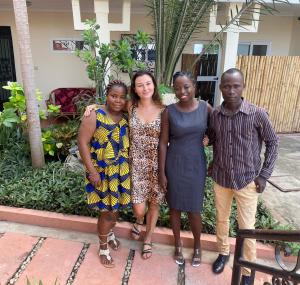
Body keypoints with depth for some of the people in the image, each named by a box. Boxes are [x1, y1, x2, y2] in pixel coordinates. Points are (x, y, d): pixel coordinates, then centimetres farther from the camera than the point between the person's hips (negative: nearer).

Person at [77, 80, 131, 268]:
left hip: (121, 170, 5)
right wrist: (92, 171, -18)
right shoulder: (94, 116, -14)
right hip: (102, 171, -5)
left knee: (116, 206, 19)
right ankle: (103, 247, 29)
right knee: (107, 210, 5)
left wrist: (129, 166, 8)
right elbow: (83, 143, -15)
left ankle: (110, 233, 48)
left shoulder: (126, 118, 2)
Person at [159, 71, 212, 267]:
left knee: (194, 209, 9)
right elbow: (163, 143, -6)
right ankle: (178, 244, 39)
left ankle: (197, 246, 37)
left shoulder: (206, 109, -6)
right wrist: (162, 172, -6)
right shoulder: (169, 112, -8)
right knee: (175, 207, 14)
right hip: (174, 165, 0)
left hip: (196, 165, 0)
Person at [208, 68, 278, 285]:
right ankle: (223, 253, 45)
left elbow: (273, 143, -3)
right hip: (220, 178, 3)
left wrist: (264, 174, -6)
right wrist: (217, 165, 5)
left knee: (247, 228, 7)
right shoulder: (215, 115, -6)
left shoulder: (257, 114, -15)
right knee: (221, 219, 19)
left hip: (247, 180, -2)